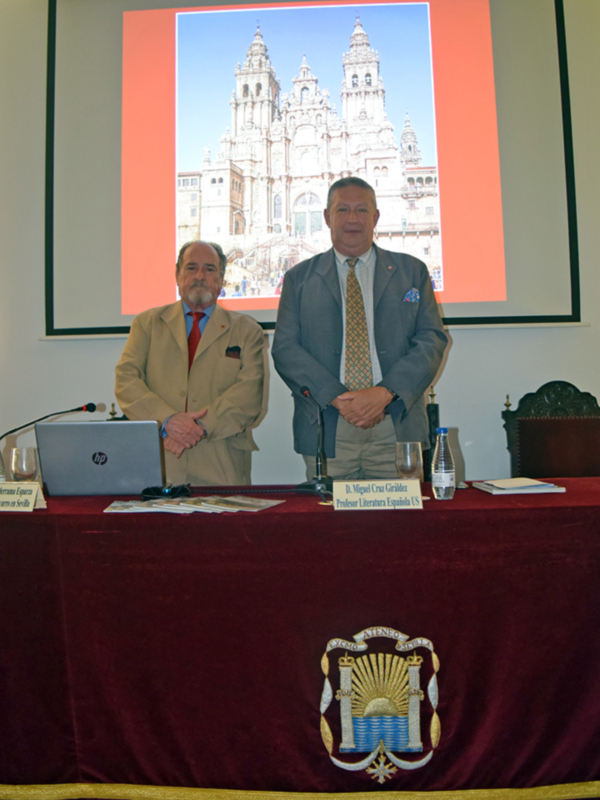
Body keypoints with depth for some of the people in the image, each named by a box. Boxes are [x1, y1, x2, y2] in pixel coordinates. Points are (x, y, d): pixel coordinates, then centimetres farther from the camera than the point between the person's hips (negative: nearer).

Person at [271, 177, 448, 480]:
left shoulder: (412, 271, 12)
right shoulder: (299, 278, 10)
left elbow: (432, 339, 3)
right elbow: (285, 349, 1)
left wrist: (386, 393, -12)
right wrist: (336, 397, -13)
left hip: (397, 426, 1)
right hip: (327, 430, 0)